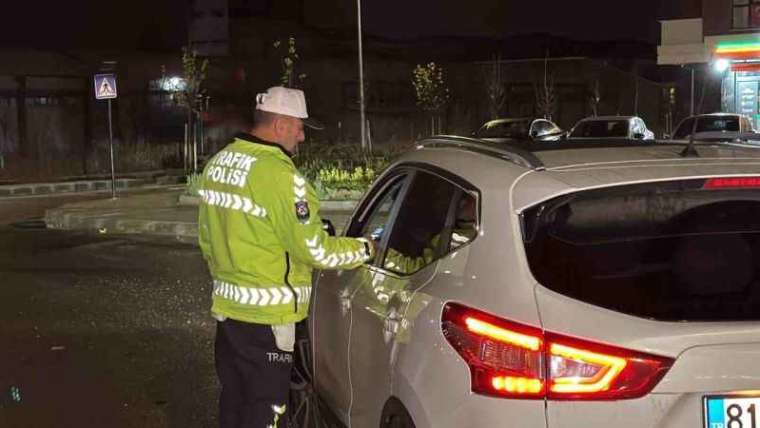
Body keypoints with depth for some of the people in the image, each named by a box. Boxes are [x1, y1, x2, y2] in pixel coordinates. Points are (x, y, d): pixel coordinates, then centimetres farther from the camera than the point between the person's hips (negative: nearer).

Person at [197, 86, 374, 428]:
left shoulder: (218, 164, 7)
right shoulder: (279, 175, -21)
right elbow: (314, 250, -17)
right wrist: (365, 249, -2)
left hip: (226, 306, 9)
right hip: (266, 315, -9)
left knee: (234, 399, 19)